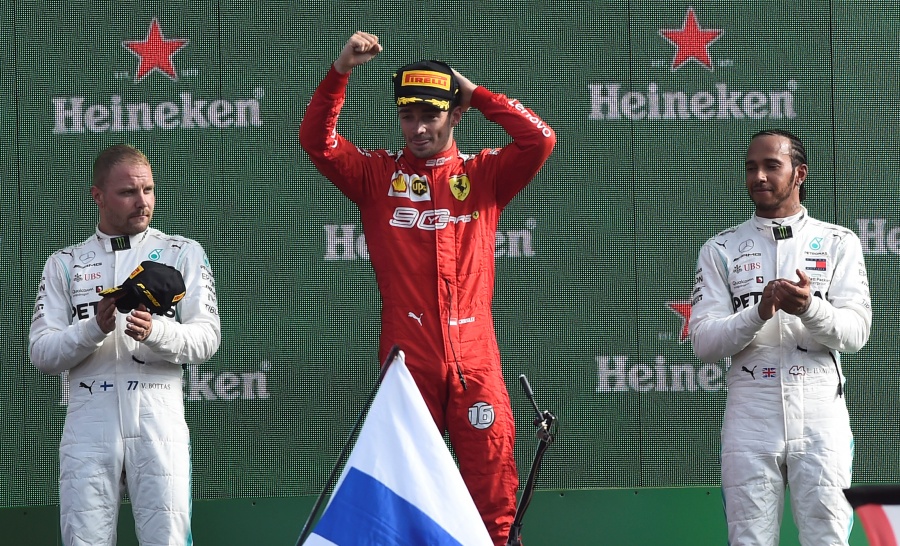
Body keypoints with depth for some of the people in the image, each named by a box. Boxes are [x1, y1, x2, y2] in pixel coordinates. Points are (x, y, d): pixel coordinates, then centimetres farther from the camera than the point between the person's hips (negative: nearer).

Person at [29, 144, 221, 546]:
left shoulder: (183, 253, 11)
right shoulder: (64, 264, 14)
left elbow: (206, 339, 0)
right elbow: (41, 353, 5)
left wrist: (155, 332, -20)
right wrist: (94, 329, -14)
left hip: (158, 422, -1)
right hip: (88, 424, 1)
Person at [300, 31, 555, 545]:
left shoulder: (483, 174, 10)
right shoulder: (378, 174, 10)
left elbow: (541, 140, -3)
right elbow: (317, 140, 0)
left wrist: (474, 92, 1)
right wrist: (340, 71, -12)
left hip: (474, 359, 0)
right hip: (407, 357, 0)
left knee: (493, 489, -2)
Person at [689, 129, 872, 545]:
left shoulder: (839, 243, 9)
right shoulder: (721, 250, 10)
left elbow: (855, 332, -3)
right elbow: (703, 343, 0)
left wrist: (809, 308, -23)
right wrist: (759, 313, -17)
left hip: (820, 419, -1)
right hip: (749, 418, 1)